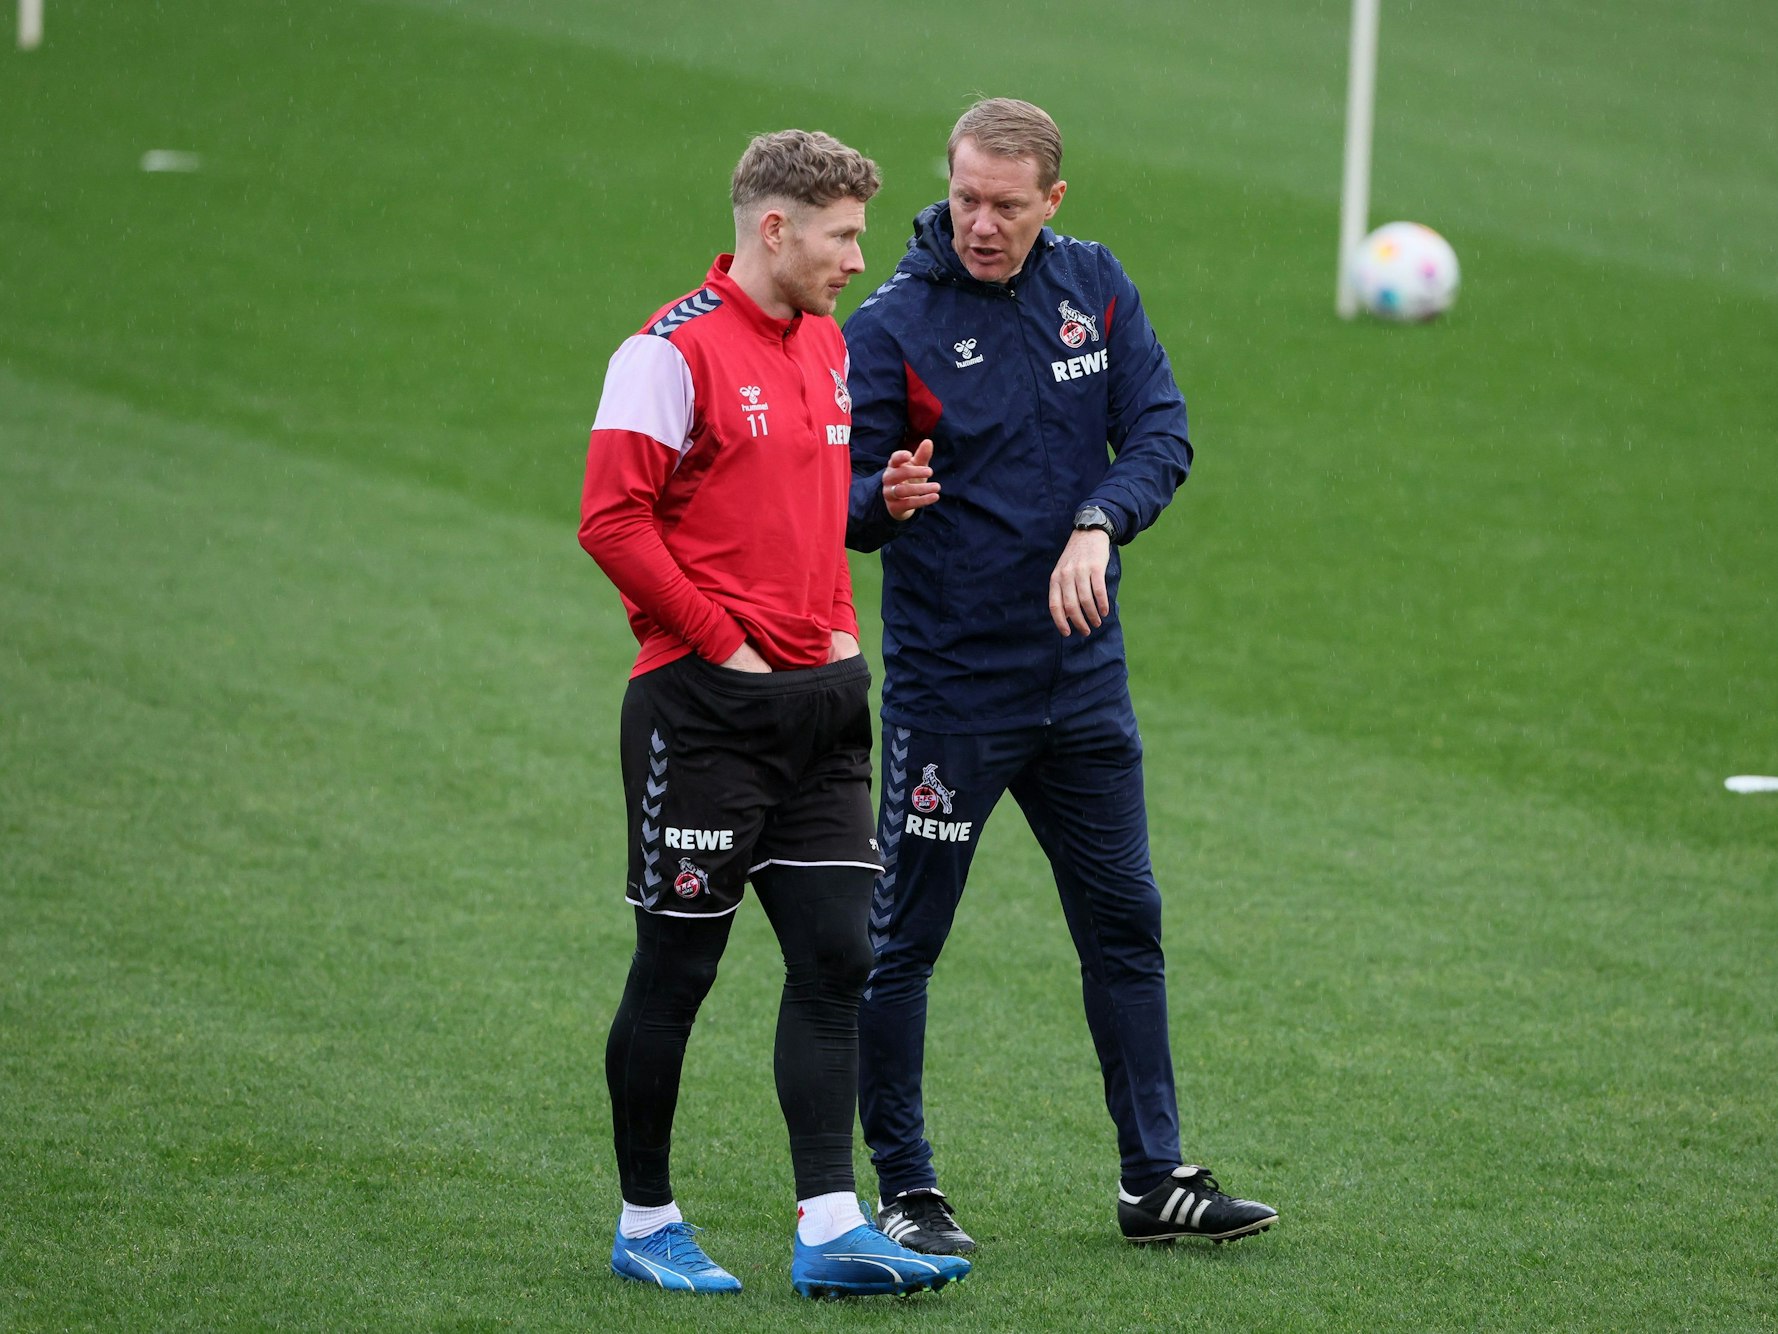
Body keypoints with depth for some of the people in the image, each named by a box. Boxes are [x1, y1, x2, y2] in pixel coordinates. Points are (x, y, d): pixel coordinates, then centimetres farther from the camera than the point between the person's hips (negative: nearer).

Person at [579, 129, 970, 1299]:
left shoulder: (828, 346, 14)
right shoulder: (673, 353, -11)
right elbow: (613, 521, -16)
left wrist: (838, 628, 11)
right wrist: (725, 643, -14)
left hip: (818, 700, 7)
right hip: (703, 708, -7)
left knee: (836, 958, -1)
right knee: (677, 966, 2)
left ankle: (831, 1229, -2)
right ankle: (647, 1224, 14)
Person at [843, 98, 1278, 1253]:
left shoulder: (1095, 287, 2)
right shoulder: (894, 325, -12)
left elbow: (1161, 432, -3)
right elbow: (837, 501, -11)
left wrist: (1096, 529, -20)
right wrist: (888, 499, -34)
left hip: (1084, 675, 5)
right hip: (947, 682, -5)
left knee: (1126, 923, 11)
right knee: (902, 939, -1)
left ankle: (1156, 1178, 21)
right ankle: (906, 1190, 10)